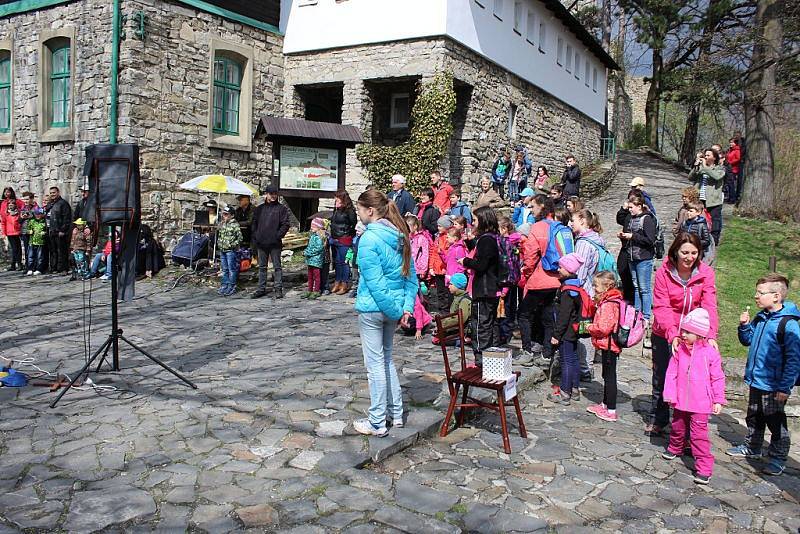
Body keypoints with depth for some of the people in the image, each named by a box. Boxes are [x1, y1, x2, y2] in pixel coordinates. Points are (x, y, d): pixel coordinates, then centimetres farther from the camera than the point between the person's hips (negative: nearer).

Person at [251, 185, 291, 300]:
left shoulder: (282, 208, 1)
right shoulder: (259, 208, 13)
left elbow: (285, 225, -5)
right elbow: (254, 223, 15)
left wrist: (278, 236, -13)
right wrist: (255, 237, 3)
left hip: (275, 243, -4)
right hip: (261, 243, 4)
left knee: (277, 267, 0)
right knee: (262, 267, 10)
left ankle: (278, 289, 5)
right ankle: (261, 289, 17)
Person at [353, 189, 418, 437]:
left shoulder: (369, 239, -18)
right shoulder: (400, 235, 6)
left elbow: (375, 282, -21)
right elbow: (410, 274, 6)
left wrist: (395, 311, -14)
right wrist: (407, 306, 2)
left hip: (372, 308, -8)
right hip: (394, 307, 8)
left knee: (375, 363, 3)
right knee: (386, 358, 21)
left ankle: (377, 423, 14)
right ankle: (396, 413, 29)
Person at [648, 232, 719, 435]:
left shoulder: (706, 274, -10)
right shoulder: (664, 272, -13)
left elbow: (709, 306, -17)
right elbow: (661, 307, -19)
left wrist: (711, 335, -32)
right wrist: (672, 334, -33)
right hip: (664, 335, 0)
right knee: (660, 378, 14)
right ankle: (657, 420, 34)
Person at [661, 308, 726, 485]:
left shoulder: (710, 353, -11)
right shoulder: (679, 350, -3)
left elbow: (718, 378, -4)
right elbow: (671, 374, 0)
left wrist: (718, 401, -4)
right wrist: (670, 395, -5)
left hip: (700, 404, -4)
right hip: (680, 401, 4)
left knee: (699, 434, -4)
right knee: (678, 427, 23)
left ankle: (704, 467, 3)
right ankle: (675, 448, 49)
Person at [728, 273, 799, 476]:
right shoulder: (760, 318, 3)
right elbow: (748, 340, 18)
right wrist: (744, 326, -3)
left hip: (774, 387, -7)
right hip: (756, 381, 8)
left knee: (776, 423, 8)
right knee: (754, 418, 22)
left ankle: (778, 458, 23)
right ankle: (751, 448, 38)